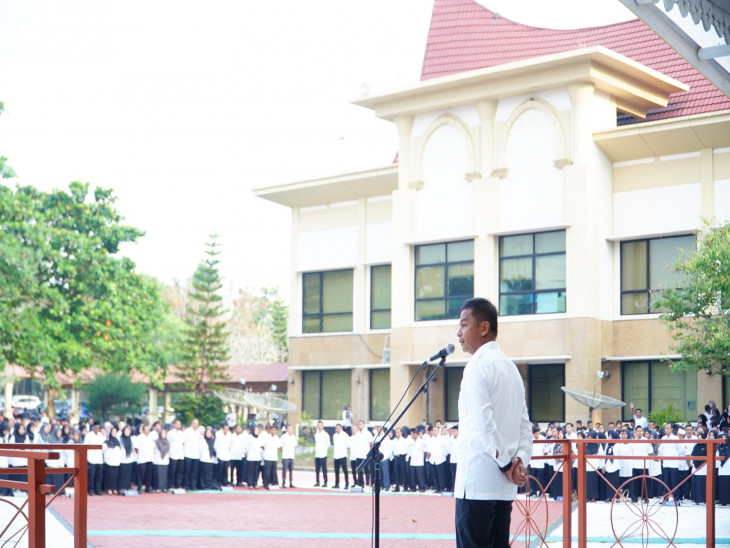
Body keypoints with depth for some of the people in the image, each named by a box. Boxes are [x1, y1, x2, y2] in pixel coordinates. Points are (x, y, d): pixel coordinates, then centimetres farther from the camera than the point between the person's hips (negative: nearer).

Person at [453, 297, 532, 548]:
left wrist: (506, 464, -11)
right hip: (504, 485, 9)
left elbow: (484, 423, -17)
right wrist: (521, 460, 3)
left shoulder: (477, 365, -9)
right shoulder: (510, 367, 18)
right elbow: (525, 424, 14)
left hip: (477, 480, -9)